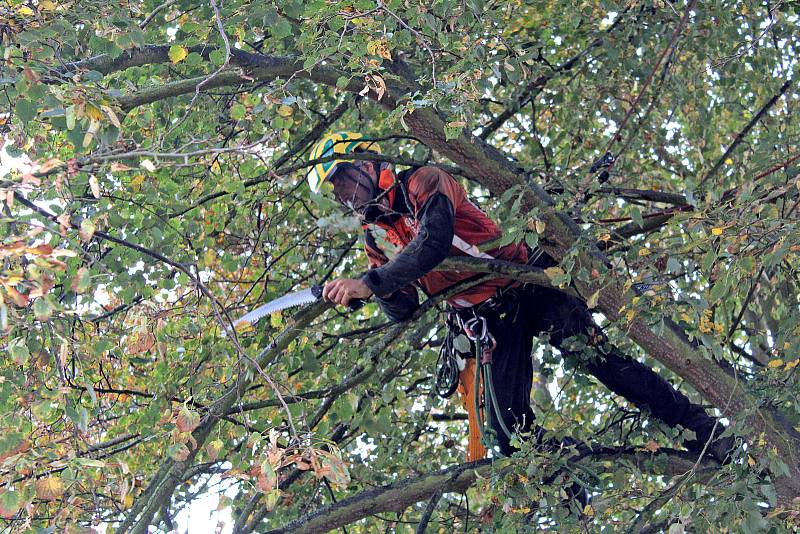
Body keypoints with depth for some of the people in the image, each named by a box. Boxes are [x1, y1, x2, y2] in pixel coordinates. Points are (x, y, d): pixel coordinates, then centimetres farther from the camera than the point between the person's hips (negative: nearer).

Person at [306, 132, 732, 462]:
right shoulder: (375, 238, 8)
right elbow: (404, 311, 5)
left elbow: (433, 243, -30)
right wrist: (379, 293, -17)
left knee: (601, 359, -12)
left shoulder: (423, 183, -11)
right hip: (485, 323, 6)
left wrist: (368, 282, -34)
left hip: (528, 287, -6)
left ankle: (703, 430, -2)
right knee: (509, 431, -5)